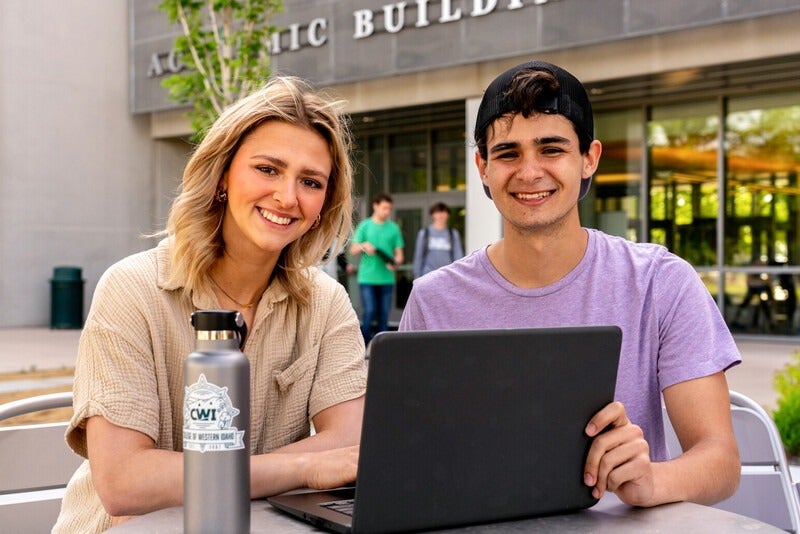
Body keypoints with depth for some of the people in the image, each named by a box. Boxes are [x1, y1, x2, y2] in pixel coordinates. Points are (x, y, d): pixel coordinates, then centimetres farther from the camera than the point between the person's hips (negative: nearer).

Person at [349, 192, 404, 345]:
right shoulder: (365, 225, 6)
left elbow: (399, 253, 10)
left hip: (386, 278, 2)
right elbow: (353, 250, 4)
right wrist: (363, 246, -17)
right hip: (367, 277, -2)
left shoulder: (393, 228, 10)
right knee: (369, 312, -8)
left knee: (383, 314, 3)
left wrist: (395, 262, -12)